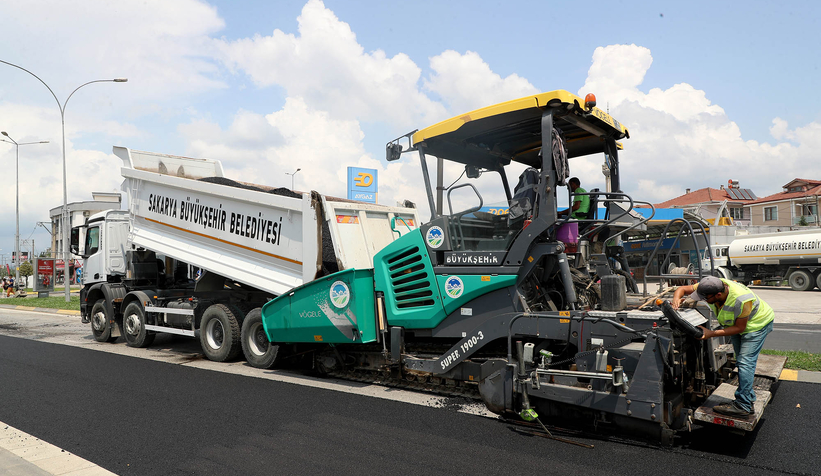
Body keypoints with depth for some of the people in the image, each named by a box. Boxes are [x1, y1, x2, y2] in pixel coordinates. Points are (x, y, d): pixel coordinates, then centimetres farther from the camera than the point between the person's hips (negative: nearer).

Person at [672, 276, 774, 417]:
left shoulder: (742, 300, -41)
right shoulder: (710, 287, -24)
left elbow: (740, 327, -29)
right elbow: (682, 289, -14)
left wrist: (712, 333, -34)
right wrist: (676, 299, -38)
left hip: (756, 323, -7)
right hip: (736, 322, 8)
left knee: (745, 362, -16)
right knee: (741, 361, 13)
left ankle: (743, 406, -14)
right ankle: (749, 397, 25)